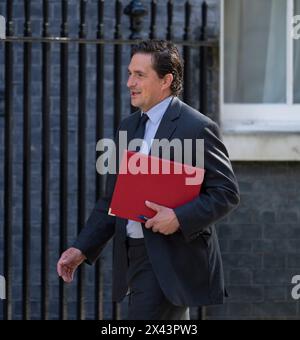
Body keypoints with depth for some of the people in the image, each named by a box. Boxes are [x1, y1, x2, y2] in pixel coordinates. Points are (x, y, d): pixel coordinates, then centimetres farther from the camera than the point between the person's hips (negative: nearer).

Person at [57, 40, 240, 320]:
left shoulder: (197, 128, -9)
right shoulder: (128, 126, 15)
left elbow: (226, 192, -10)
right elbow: (112, 200, 17)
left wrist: (179, 217, -22)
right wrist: (82, 249, 9)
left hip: (170, 260, -8)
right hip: (132, 255, 8)